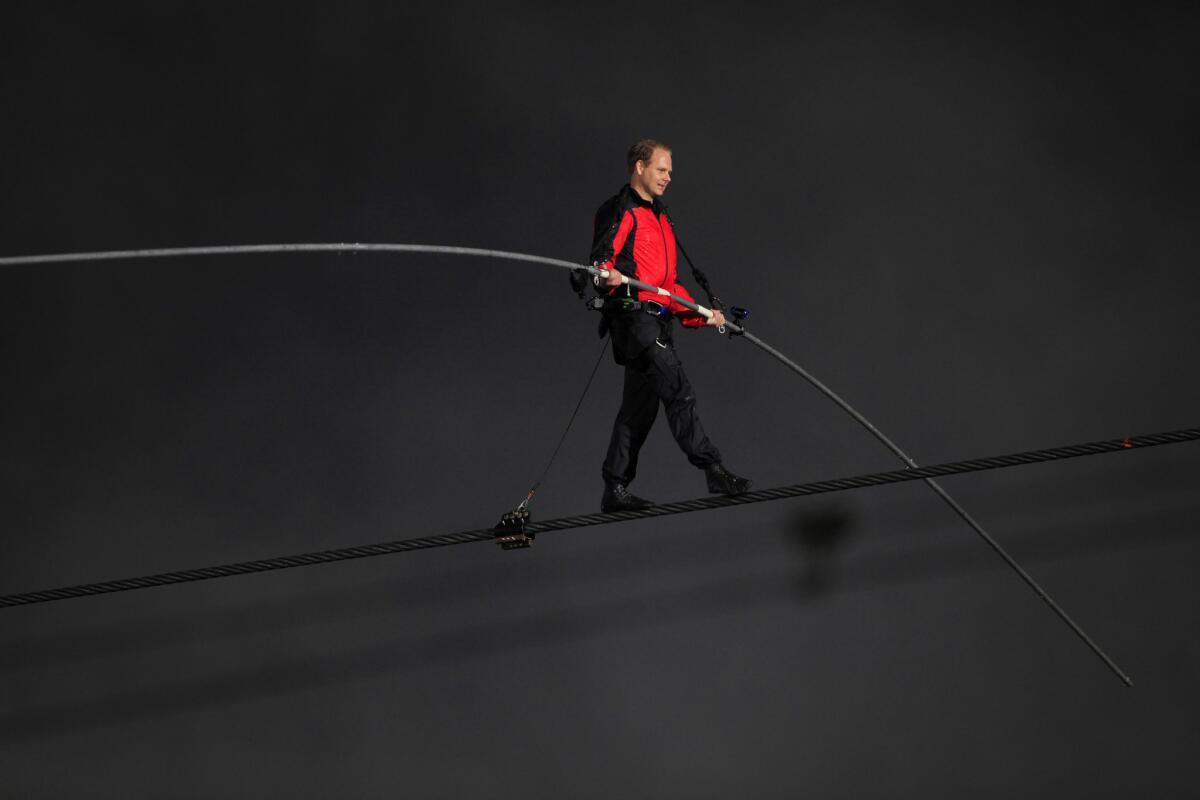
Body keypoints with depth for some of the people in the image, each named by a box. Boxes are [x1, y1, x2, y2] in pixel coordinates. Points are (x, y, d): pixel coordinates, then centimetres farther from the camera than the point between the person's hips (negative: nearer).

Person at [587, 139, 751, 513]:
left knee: (640, 407, 8)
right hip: (635, 314, -10)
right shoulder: (620, 211, -3)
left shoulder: (657, 217, 26)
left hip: (656, 320, 10)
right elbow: (601, 257, -15)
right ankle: (713, 470, -18)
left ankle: (615, 489, 11)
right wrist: (608, 276, -38)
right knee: (678, 391, -16)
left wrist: (701, 315, 20)